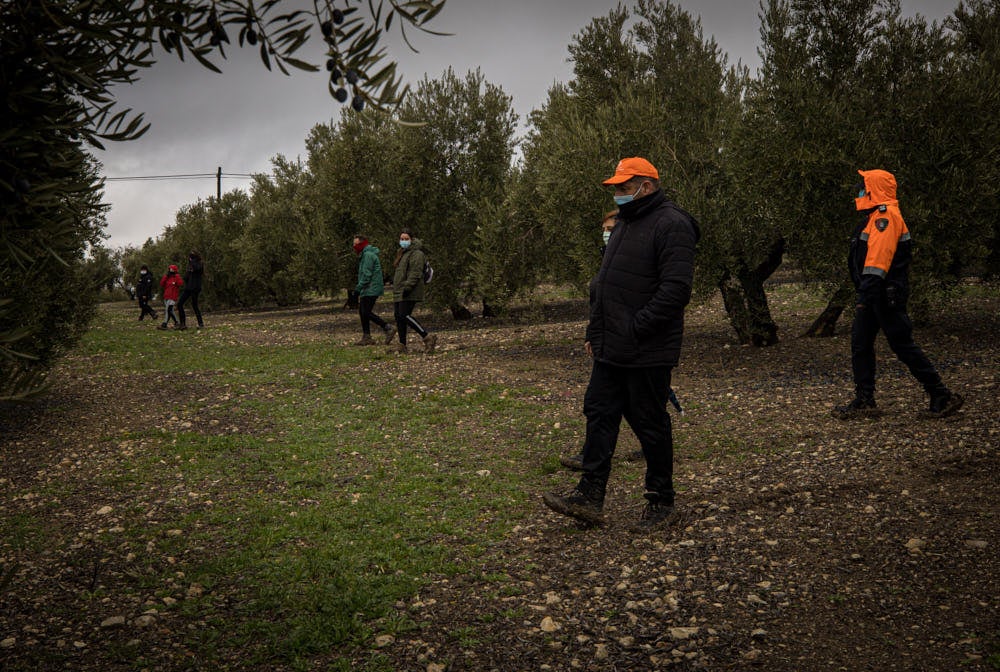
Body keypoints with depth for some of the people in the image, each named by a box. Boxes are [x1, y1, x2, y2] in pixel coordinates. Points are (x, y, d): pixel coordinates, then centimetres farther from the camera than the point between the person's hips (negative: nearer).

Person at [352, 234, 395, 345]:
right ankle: (366, 337, 11)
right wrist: (359, 287, 18)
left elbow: (367, 274, -20)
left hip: (371, 289, -11)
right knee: (362, 311, 9)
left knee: (366, 312, -12)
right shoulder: (365, 254, 20)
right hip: (368, 290, 11)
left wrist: (358, 287, -18)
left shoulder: (368, 255, -13)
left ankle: (388, 329, -11)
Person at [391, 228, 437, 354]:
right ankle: (402, 345, 12)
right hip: (399, 292, 10)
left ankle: (427, 337, -15)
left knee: (405, 316, -18)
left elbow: (415, 273, -20)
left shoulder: (416, 253, -10)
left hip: (409, 293, -10)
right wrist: (395, 285, 27)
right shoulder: (402, 253, 23)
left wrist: (408, 287, -26)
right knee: (399, 317, 8)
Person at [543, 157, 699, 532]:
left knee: (650, 424, 2)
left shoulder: (671, 225, -13)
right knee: (599, 415, 7)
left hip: (647, 352, -9)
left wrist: (635, 328, -22)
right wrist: (595, 331, 16)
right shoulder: (625, 224, 17)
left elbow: (676, 289, -22)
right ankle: (589, 497, 12)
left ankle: (661, 502, 17)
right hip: (611, 349, 9)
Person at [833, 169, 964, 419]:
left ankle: (942, 397, 3)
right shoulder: (876, 217, 19)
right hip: (875, 296, 10)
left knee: (903, 346, -6)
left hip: (886, 296, -10)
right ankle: (864, 402, 13)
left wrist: (865, 295, -29)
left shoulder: (886, 216, -14)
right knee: (860, 344, 9)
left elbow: (878, 260, -25)